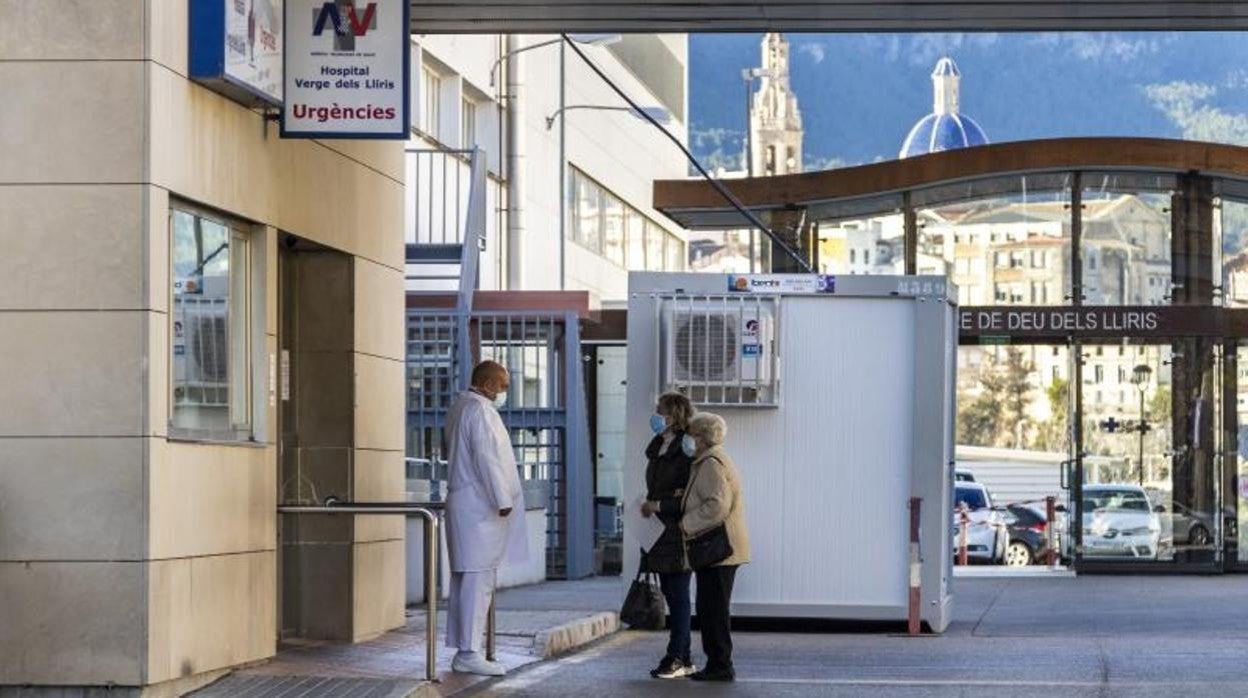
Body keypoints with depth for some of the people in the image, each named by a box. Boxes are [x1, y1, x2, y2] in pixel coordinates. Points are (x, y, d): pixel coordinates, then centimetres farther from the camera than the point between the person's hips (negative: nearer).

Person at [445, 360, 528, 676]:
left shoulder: (459, 407, 17)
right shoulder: (480, 411, -14)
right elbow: (487, 459, -19)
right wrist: (503, 500, -15)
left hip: (462, 503, 10)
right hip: (480, 506, -10)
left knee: (463, 578, 11)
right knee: (478, 579, -9)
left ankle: (462, 650, 14)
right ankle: (469, 653, -10)